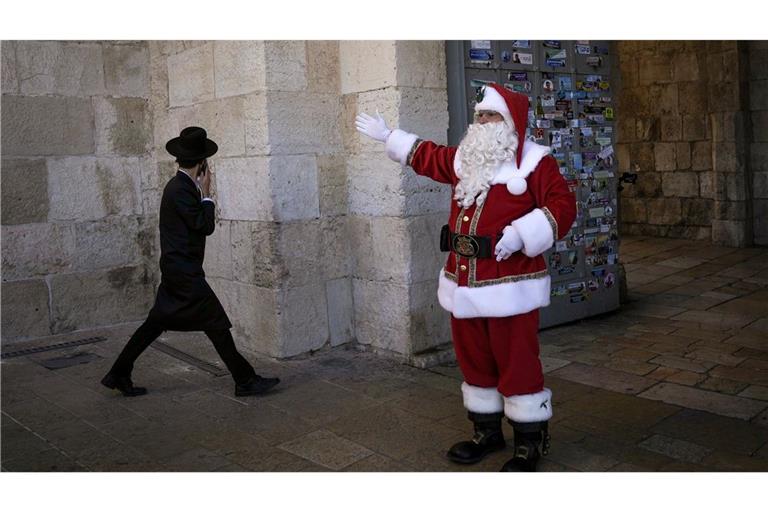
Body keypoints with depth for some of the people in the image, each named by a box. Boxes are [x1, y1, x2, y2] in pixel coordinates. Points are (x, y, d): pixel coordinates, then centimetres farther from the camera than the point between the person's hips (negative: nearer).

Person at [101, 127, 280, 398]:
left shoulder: (178, 186, 12)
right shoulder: (181, 190, -18)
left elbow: (199, 224, 16)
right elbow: (205, 226, -17)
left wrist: (201, 193, 10)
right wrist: (206, 193, -8)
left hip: (175, 271, 10)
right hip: (185, 273, -10)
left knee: (155, 324, 15)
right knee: (217, 325, -4)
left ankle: (118, 375, 22)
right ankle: (245, 381, 4)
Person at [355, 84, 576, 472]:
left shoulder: (534, 161, -6)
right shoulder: (466, 158, 15)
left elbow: (562, 206, -12)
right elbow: (429, 157, 31)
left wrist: (521, 234, -24)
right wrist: (388, 136, 36)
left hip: (510, 286, -7)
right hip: (464, 285, 7)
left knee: (516, 363, -1)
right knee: (474, 360, 15)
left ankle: (530, 442, 16)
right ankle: (487, 432, 31)